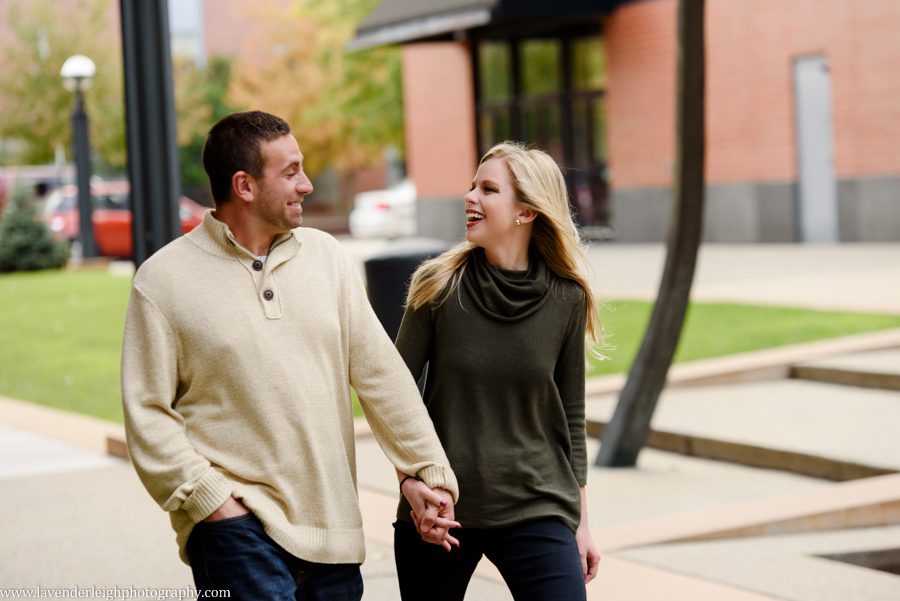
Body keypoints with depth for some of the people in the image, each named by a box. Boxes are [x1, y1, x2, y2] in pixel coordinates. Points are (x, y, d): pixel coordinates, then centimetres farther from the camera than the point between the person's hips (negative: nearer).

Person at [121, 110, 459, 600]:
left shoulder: (324, 255, 9)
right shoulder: (164, 280, -4)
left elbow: (380, 373, 9)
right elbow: (147, 413, -5)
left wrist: (430, 470, 6)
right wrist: (209, 499, -13)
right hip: (237, 523, -4)